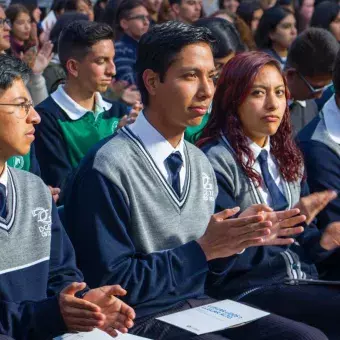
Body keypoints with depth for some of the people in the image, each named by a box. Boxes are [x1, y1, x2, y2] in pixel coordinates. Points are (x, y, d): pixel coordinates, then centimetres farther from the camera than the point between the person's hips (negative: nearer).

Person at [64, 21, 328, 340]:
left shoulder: (200, 163, 9)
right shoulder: (109, 169, -16)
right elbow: (112, 284, -16)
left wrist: (239, 237, -3)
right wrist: (203, 249, -16)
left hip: (196, 305, 8)